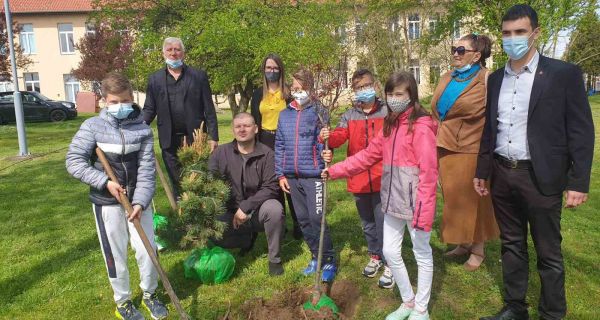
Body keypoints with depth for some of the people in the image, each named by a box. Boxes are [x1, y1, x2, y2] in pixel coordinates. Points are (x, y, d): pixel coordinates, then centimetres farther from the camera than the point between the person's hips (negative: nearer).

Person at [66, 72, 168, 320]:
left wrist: (140, 202, -20)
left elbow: (147, 170, -10)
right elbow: (74, 161, -9)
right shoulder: (92, 126, -8)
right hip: (107, 202, -1)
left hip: (138, 199, 1)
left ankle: (150, 294, 31)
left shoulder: (142, 129, -7)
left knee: (147, 250, 6)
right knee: (115, 255, 10)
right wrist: (105, 181, -18)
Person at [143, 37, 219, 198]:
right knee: (176, 183, 9)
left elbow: (209, 109, 1)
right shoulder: (155, 79, 9)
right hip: (169, 141, 2)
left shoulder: (199, 76, 4)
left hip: (195, 139, -2)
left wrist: (213, 136, -5)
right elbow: (149, 109, 8)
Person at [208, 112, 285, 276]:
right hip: (230, 213, 2)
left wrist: (245, 207, -23)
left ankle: (274, 259, -10)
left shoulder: (266, 154, -10)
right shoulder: (221, 153, -4)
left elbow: (271, 187, -15)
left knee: (274, 209, -33)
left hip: (258, 210, -2)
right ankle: (244, 236, 13)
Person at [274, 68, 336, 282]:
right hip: (292, 176, 5)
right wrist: (281, 174, 7)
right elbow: (279, 146, 11)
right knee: (303, 220, 12)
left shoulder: (318, 112, -2)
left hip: (313, 174, -5)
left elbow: (323, 142, -9)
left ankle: (329, 261, 10)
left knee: (317, 218, -6)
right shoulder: (284, 115, 9)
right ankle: (316, 256, 28)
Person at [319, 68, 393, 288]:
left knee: (383, 223, 0)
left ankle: (389, 264, 17)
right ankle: (375, 256, 38)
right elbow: (340, 136, -9)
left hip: (382, 179, -4)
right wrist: (328, 137, -31)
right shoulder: (349, 116, 6)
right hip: (359, 180, 4)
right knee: (367, 223, 19)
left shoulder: (387, 113, -2)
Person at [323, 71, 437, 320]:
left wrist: (424, 210, -21)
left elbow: (428, 171, -18)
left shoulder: (422, 126, -14)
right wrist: (335, 170, 6)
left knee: (422, 253, 10)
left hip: (414, 202, -8)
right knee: (390, 252, 14)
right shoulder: (389, 126, 11)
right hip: (393, 200, 8)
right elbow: (368, 156, 12)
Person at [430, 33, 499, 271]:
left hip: (470, 151, -6)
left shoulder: (486, 81, -9)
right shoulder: (447, 79, 10)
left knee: (471, 200, 6)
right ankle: (463, 243, 32)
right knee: (453, 198, 14)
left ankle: (478, 249, 24)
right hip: (446, 150, 6)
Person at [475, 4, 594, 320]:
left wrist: (578, 182, -12)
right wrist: (482, 170, 13)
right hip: (502, 175, 5)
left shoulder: (564, 73, -5)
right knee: (511, 246, 15)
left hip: (541, 177, -4)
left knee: (548, 253, 7)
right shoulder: (496, 78, 9)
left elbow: (581, 131, -7)